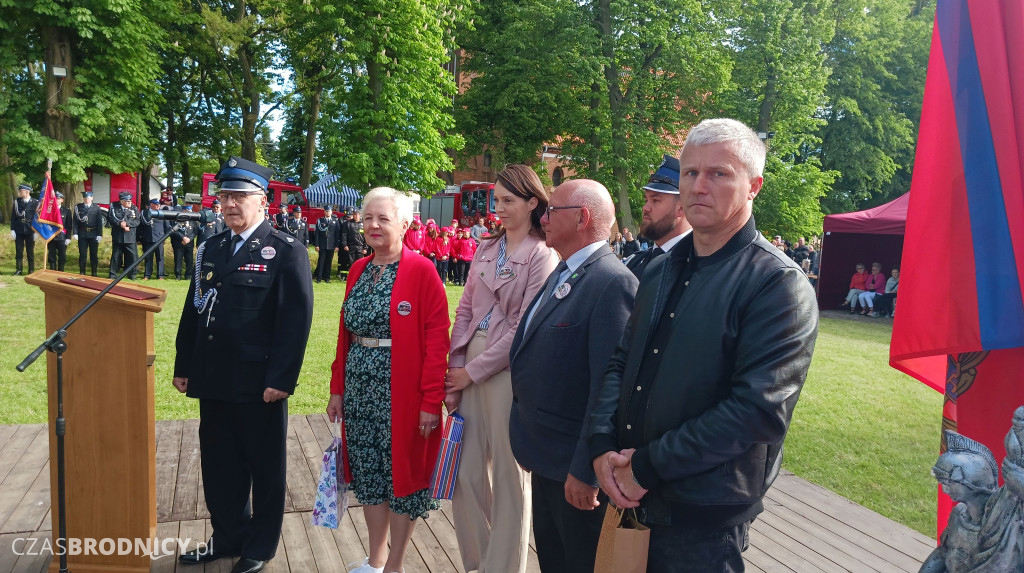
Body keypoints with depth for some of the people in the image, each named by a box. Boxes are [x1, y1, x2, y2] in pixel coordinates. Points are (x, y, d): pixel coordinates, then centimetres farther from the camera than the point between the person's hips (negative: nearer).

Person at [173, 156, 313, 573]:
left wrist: (281, 379, -18)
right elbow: (194, 310, 14)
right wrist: (183, 366, 11)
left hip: (259, 384, -6)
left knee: (265, 467, 9)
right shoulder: (211, 249, 11)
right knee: (219, 463, 17)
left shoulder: (287, 252, -8)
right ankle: (228, 537, 35)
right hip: (214, 380, 6)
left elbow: (296, 320, -14)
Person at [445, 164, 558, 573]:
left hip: (508, 370, -6)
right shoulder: (486, 248, 10)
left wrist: (472, 371, -9)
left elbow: (523, 329, -12)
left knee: (508, 474, 6)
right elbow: (465, 309, 10)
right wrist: (455, 368, 2)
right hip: (469, 366, 6)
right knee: (466, 471, 12)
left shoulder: (542, 257, -9)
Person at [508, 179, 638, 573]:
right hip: (546, 459, 9)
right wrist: (531, 445, 15)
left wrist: (585, 470, -22)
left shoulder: (613, 282, -22)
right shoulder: (561, 275, 9)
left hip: (576, 467, -9)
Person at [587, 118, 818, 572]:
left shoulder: (778, 283, -14)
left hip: (704, 519, -6)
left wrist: (646, 467, -19)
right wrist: (602, 446, -7)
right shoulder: (661, 270, 8)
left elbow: (759, 410, -22)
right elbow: (620, 362, 9)